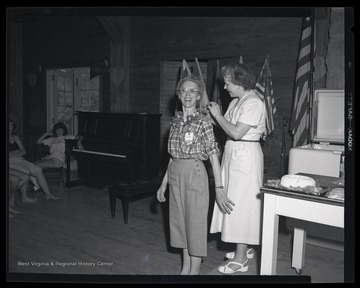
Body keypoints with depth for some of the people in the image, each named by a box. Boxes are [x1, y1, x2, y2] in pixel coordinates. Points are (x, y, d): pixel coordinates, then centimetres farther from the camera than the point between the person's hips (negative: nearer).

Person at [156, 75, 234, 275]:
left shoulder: (203, 121, -9)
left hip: (194, 174, -6)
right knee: (180, 220, 14)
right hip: (175, 175, 6)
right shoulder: (175, 121, 8)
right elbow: (173, 155, 13)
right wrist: (164, 183, 14)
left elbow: (213, 155, -12)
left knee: (195, 222, 3)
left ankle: (195, 270, 18)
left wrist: (219, 188, -16)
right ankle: (185, 268, 29)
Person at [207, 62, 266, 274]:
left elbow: (236, 133, -23)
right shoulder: (236, 102, 12)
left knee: (241, 203, -3)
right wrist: (213, 114, -2)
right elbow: (228, 129, 9)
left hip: (246, 155, -9)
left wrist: (218, 115, -14)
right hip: (233, 154, 9)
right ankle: (244, 248, 31)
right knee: (235, 201, 16)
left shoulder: (253, 103, -17)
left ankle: (240, 260, 9)